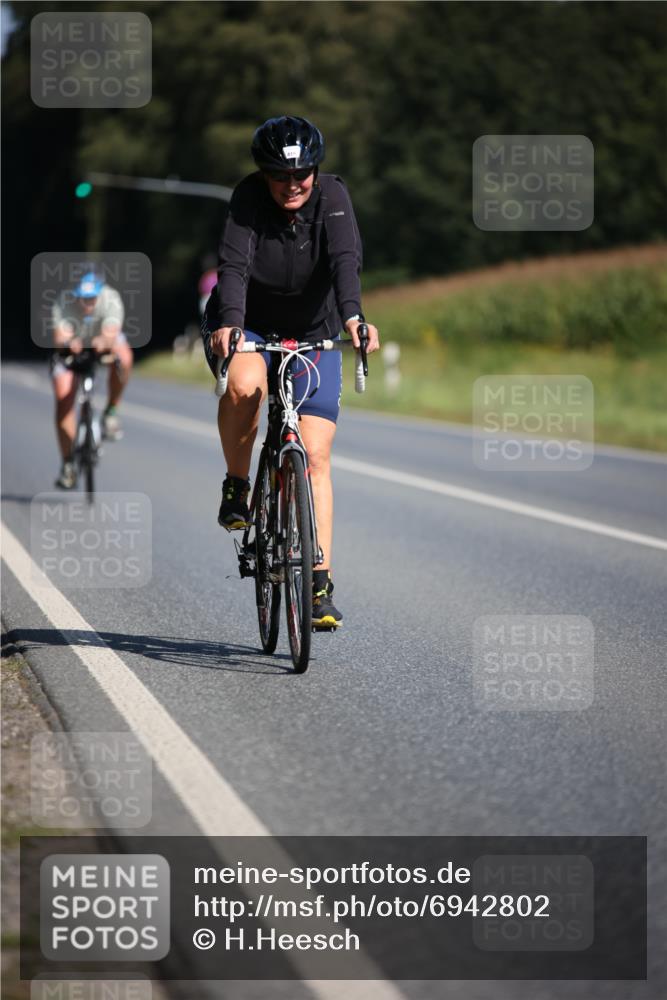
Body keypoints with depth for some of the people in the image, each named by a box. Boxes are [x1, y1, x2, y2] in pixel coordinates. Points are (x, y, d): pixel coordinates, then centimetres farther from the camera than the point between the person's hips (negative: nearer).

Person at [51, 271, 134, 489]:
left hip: (103, 343, 0)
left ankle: (111, 412, -13)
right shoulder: (64, 302, -31)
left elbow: (111, 333, -44)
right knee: (63, 398, -14)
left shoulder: (111, 298, -31)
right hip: (71, 348, 0)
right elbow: (60, 338, -42)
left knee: (124, 357, -34)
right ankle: (68, 464, -4)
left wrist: (104, 341, -68)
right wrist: (68, 343, -66)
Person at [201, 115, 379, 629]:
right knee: (244, 384, -37)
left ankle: (320, 585, -5)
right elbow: (234, 264, -32)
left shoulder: (332, 196, -18)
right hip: (246, 328, -1)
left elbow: (346, 259, -33)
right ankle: (237, 486, -10)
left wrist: (352, 316, -52)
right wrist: (229, 323, -51)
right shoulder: (249, 198, -19)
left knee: (315, 457, -9)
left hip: (312, 335, 1)